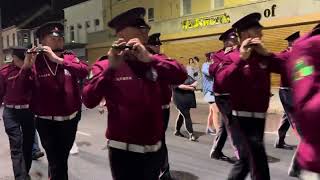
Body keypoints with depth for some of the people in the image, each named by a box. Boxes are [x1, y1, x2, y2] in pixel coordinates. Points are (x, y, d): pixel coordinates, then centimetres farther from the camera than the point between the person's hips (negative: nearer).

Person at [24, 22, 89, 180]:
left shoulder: (70, 57, 1)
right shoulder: (34, 61, -7)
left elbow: (84, 71, -18)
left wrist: (58, 59, -26)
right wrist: (27, 66, -28)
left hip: (71, 119, 4)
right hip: (46, 122, -3)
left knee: (62, 159, 22)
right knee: (57, 162, -1)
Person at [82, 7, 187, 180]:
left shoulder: (153, 61, 2)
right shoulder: (106, 65, -7)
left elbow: (181, 76, -14)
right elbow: (89, 101, -18)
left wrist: (149, 58, -27)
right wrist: (111, 68, -29)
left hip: (154, 148, 4)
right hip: (122, 150, -4)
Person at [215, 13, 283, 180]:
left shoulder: (263, 56, 9)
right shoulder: (232, 57, -8)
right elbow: (222, 80, -24)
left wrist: (266, 53, -12)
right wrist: (241, 58, -26)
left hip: (259, 116, 6)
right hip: (243, 116, -6)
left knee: (245, 160, 18)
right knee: (259, 165, -3)